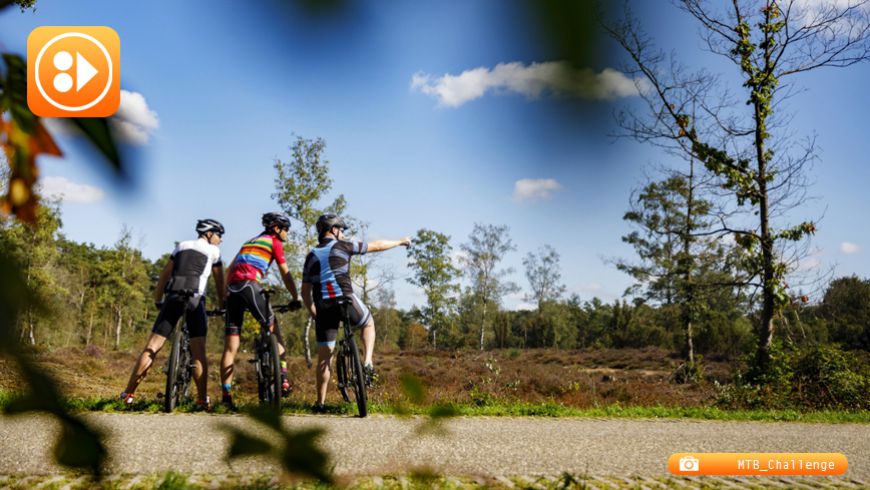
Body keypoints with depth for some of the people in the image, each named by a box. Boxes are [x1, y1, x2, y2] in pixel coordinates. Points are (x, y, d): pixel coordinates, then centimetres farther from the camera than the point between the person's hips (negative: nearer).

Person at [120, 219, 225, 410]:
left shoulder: (181, 246, 25)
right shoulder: (213, 250, 15)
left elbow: (164, 275, 22)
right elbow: (219, 280, 20)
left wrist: (157, 301, 25)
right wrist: (222, 303, 31)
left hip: (172, 298, 3)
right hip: (195, 300, -3)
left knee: (152, 348, 2)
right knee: (198, 353, -1)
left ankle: (128, 394, 2)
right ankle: (202, 400, -6)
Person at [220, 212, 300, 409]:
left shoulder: (250, 241, 32)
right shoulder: (274, 241, 12)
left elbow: (230, 269, 27)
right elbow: (285, 274, 9)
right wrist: (296, 298, 14)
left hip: (232, 287, 6)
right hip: (250, 284, -6)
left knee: (230, 346, 2)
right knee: (272, 328, 4)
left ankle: (226, 393, -2)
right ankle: (282, 377, -6)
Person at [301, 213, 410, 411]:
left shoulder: (311, 256, 15)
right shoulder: (342, 246, 4)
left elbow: (305, 292, 12)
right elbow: (378, 245, 13)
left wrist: (313, 314, 24)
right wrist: (400, 242, 28)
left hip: (324, 308, 4)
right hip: (346, 301, -3)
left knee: (324, 358, 11)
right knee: (369, 323, 28)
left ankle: (320, 403, 12)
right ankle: (367, 364, 8)